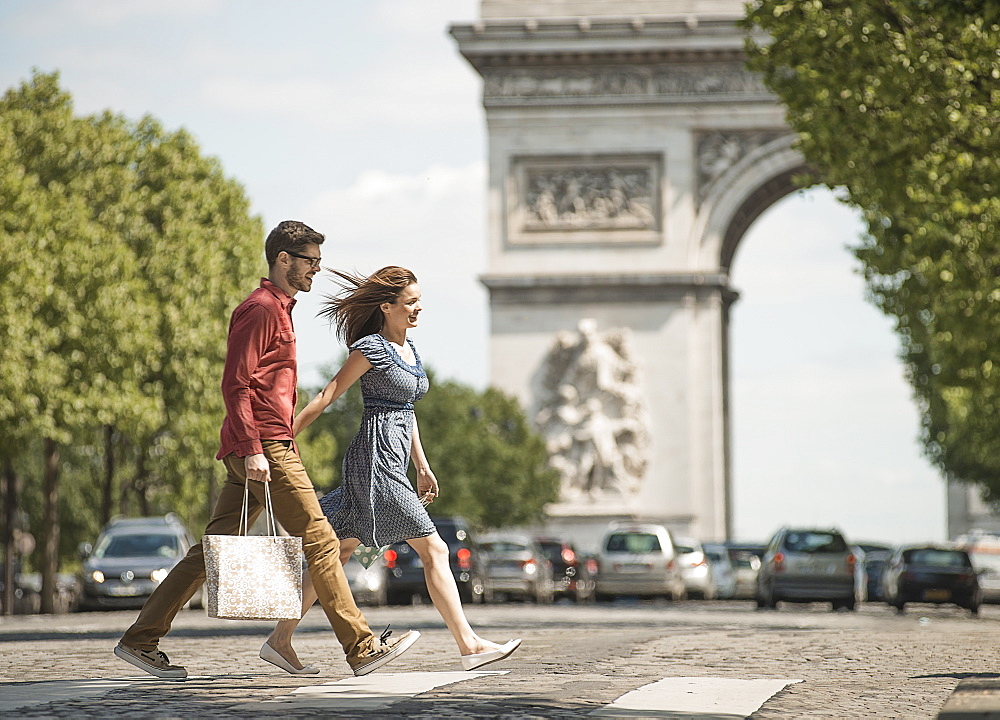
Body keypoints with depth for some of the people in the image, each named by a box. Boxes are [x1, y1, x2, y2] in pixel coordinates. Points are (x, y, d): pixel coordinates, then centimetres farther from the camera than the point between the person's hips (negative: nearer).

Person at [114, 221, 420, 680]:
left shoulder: (278, 310, 24)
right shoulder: (259, 308, -9)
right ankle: (360, 647, -5)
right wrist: (252, 449, -23)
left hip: (268, 448, 10)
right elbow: (236, 385, -16)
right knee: (319, 540, -7)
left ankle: (141, 639, 9)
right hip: (265, 448, -10)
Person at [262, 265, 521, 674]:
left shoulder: (409, 348, 16)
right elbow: (325, 398, -10)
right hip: (375, 459, -10)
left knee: (337, 552, 10)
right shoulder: (371, 348, -10)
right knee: (433, 550, -10)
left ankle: (280, 639, 14)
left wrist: (423, 468, 23)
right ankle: (469, 646, -9)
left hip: (394, 461, 10)